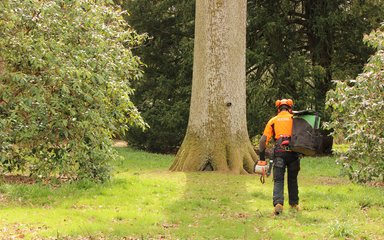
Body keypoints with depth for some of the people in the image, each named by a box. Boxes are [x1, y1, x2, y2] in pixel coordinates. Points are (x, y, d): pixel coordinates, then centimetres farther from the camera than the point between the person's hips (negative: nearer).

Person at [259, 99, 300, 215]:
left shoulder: (273, 120, 11)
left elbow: (263, 140, 3)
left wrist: (262, 157, 3)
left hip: (279, 153, -1)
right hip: (293, 152, 1)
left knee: (278, 180, -1)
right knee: (293, 179, 18)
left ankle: (278, 203, -22)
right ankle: (294, 203, 27)